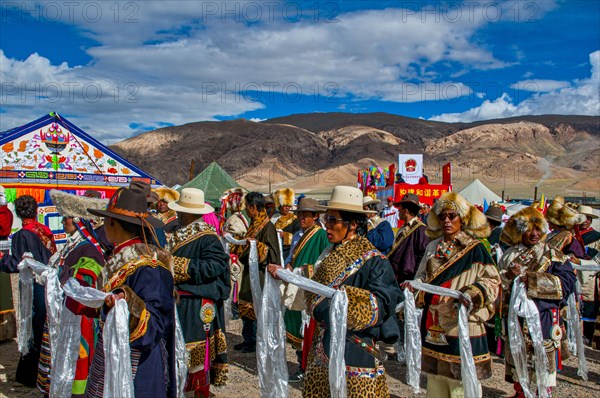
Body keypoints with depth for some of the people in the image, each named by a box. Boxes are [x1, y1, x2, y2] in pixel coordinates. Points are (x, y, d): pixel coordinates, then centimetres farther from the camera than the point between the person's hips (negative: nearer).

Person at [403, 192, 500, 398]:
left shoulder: (474, 249, -4)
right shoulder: (433, 247, 11)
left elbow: (491, 280, -8)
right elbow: (423, 279, 13)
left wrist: (473, 294, -25)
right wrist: (413, 287, -7)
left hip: (461, 324, -5)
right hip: (433, 325, 6)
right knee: (435, 378, 16)